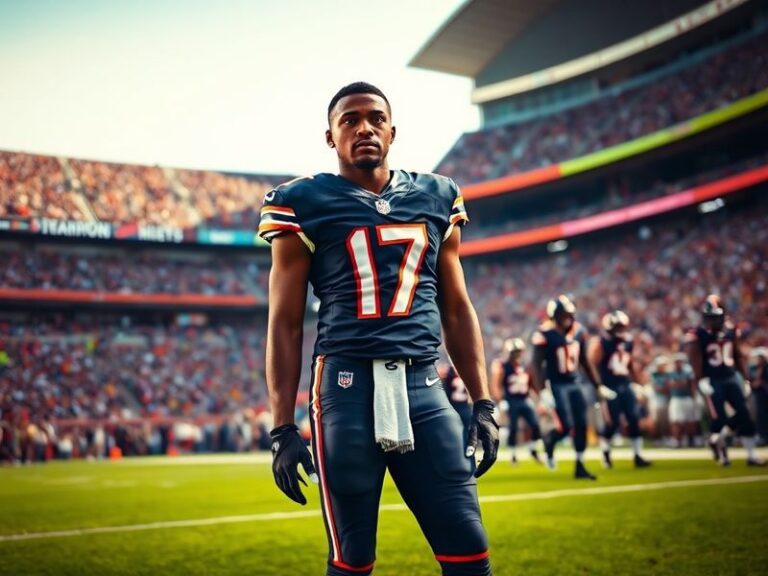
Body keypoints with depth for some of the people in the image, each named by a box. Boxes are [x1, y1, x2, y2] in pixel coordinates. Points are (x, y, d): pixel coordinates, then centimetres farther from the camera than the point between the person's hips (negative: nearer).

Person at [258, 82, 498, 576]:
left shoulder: (437, 199, 14)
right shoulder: (305, 204, 3)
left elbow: (457, 310, 17)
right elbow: (286, 325, 3)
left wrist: (483, 404, 10)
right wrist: (283, 428, -3)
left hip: (423, 388, 3)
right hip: (347, 387, -3)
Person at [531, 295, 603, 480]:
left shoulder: (579, 331, 2)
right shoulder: (545, 334, -16)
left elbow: (585, 362, 12)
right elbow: (536, 365, -14)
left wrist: (598, 386, 13)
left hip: (573, 384, 6)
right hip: (556, 385, -6)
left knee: (581, 425, 3)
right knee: (566, 426, -12)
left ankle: (580, 467, 14)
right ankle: (549, 441, 22)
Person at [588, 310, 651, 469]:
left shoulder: (627, 341, 8)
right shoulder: (600, 343, -13)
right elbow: (592, 366, -15)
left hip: (626, 386, 6)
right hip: (610, 388, -6)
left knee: (634, 420, -1)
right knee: (611, 423, -3)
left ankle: (637, 456, 7)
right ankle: (606, 453, 21)